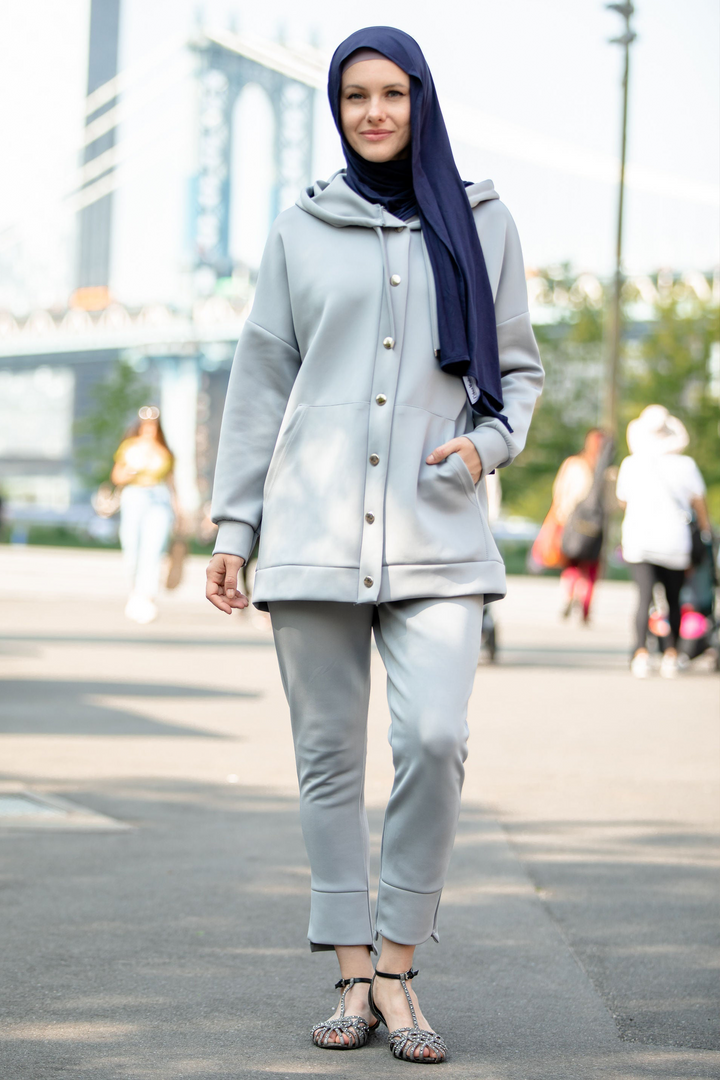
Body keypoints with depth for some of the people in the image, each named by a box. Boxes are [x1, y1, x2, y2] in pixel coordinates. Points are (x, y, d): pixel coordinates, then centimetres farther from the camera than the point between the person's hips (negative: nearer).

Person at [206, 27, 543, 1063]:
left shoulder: (482, 223, 10)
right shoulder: (303, 231, 9)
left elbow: (518, 366, 15)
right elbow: (260, 383, 10)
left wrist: (489, 441, -6)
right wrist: (233, 527, 6)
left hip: (437, 533, -1)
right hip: (315, 530, 1)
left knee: (435, 738, -16)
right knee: (329, 754, 2)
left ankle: (398, 965, -3)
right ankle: (353, 974, 10)